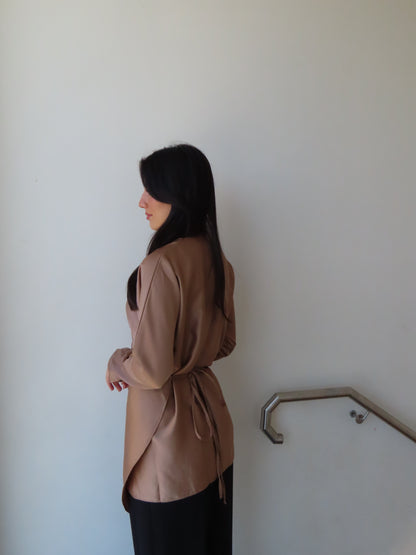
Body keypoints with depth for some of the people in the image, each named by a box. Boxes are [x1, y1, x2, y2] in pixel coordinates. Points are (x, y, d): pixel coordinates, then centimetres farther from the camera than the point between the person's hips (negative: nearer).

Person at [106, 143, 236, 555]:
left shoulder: (161, 265, -24)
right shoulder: (217, 261, 1)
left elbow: (150, 371, -23)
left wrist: (117, 363, -4)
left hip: (169, 430, -8)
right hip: (210, 424, 8)